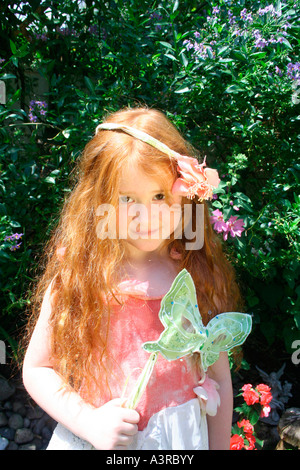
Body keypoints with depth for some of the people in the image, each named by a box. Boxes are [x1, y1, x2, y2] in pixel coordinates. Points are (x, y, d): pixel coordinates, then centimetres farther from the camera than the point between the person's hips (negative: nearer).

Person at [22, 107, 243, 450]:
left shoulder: (198, 276, -11)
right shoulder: (76, 275, -15)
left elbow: (219, 379, -3)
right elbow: (36, 369, -7)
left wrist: (218, 447, 1)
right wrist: (89, 422, -18)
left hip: (183, 435, 1)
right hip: (95, 438, -1)